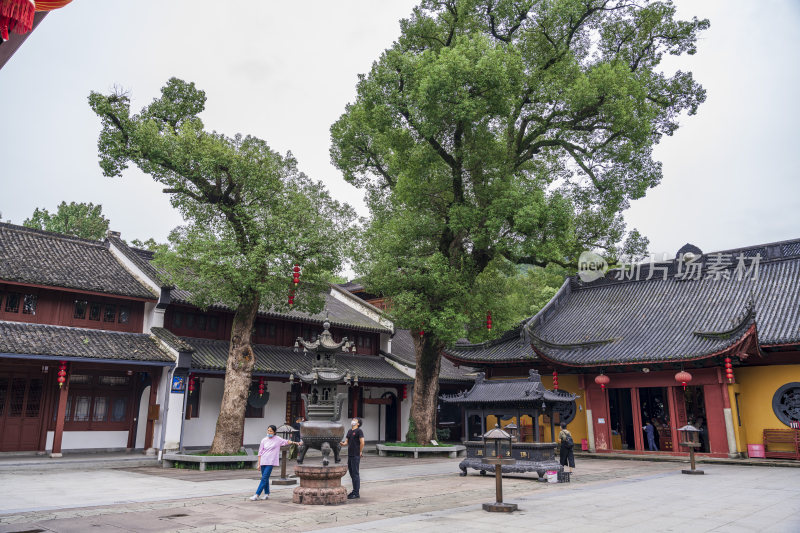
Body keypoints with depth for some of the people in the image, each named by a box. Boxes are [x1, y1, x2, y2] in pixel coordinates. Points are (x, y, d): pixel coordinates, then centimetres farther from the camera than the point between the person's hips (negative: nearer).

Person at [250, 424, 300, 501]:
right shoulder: (264, 440, 7)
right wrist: (259, 464, 7)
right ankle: (266, 494, 21)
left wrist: (295, 442, -6)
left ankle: (257, 495, -12)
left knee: (264, 478, -11)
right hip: (263, 461, 4)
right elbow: (260, 452, 10)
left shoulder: (277, 439, 2)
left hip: (270, 462, -4)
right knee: (265, 478, 9)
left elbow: (286, 441, 8)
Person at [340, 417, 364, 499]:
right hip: (350, 455, 8)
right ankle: (354, 491, 22)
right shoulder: (349, 431, 16)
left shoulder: (359, 431, -8)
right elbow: (347, 441, 15)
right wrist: (343, 443, -6)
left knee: (355, 474, -6)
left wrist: (360, 452, -7)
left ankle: (356, 493, -2)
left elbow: (362, 442, -12)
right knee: (351, 473, 12)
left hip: (356, 456, -8)